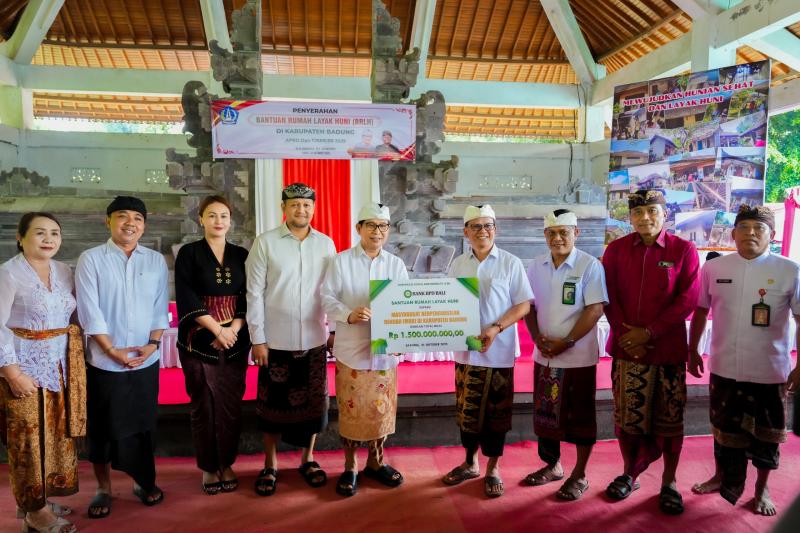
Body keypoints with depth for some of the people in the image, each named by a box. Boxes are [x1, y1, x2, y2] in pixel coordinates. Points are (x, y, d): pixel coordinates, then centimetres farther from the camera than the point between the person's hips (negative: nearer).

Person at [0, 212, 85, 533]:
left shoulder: (64, 271, 7)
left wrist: (75, 357, 5)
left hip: (62, 366, 6)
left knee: (56, 434, 14)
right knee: (29, 438, 4)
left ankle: (40, 498, 31)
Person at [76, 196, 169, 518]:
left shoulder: (156, 261, 5)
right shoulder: (91, 259, -3)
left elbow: (160, 307, 5)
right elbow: (89, 311, -8)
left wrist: (153, 343, -7)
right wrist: (113, 350, -12)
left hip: (146, 360, 2)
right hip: (104, 361, -2)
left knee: (143, 424, 12)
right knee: (102, 427, 10)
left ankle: (143, 481, 30)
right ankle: (103, 489, 26)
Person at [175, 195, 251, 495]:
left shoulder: (241, 255, 8)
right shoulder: (189, 253, 1)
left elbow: (249, 297, 4)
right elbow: (186, 298, -8)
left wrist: (234, 328, -11)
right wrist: (217, 329, -14)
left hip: (235, 340, 2)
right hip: (200, 339, -2)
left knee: (231, 403, 5)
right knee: (204, 404, 4)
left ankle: (226, 464, 20)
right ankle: (208, 467, 18)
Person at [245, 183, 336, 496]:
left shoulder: (326, 244, 3)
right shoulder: (265, 243, -4)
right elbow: (254, 293, -4)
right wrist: (257, 339, -7)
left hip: (314, 340, 2)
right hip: (275, 340, -2)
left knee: (313, 402, 11)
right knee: (273, 403, 9)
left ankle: (308, 459, 30)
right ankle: (270, 466, 26)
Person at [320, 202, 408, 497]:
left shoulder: (396, 264, 5)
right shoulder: (341, 261, -2)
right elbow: (327, 298, -5)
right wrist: (349, 315, -23)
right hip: (351, 349, -2)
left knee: (382, 408, 10)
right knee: (351, 409, 5)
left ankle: (375, 461, 30)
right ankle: (349, 467, 23)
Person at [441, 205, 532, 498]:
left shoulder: (511, 263, -4)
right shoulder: (458, 264, 6)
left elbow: (523, 305, -5)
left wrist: (496, 328, -18)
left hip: (499, 351, -3)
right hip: (466, 350, 3)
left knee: (496, 412, 7)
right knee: (467, 410, 12)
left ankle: (493, 469, 25)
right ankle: (470, 463, 31)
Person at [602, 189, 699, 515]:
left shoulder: (684, 250, -1)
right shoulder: (616, 250, 4)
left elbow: (687, 300, -7)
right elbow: (609, 297, 2)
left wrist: (649, 332, -13)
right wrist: (626, 336, -9)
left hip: (668, 347, -1)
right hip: (627, 346, 2)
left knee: (669, 417, 6)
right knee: (627, 415, 8)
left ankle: (669, 483, 24)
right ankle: (629, 474, 28)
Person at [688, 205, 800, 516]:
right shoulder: (713, 268, -2)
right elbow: (700, 312, 9)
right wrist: (692, 351, 10)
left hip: (770, 371, -2)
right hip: (724, 368, 2)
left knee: (766, 436, 14)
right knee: (724, 430, 18)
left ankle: (762, 490, 35)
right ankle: (721, 477, 39)